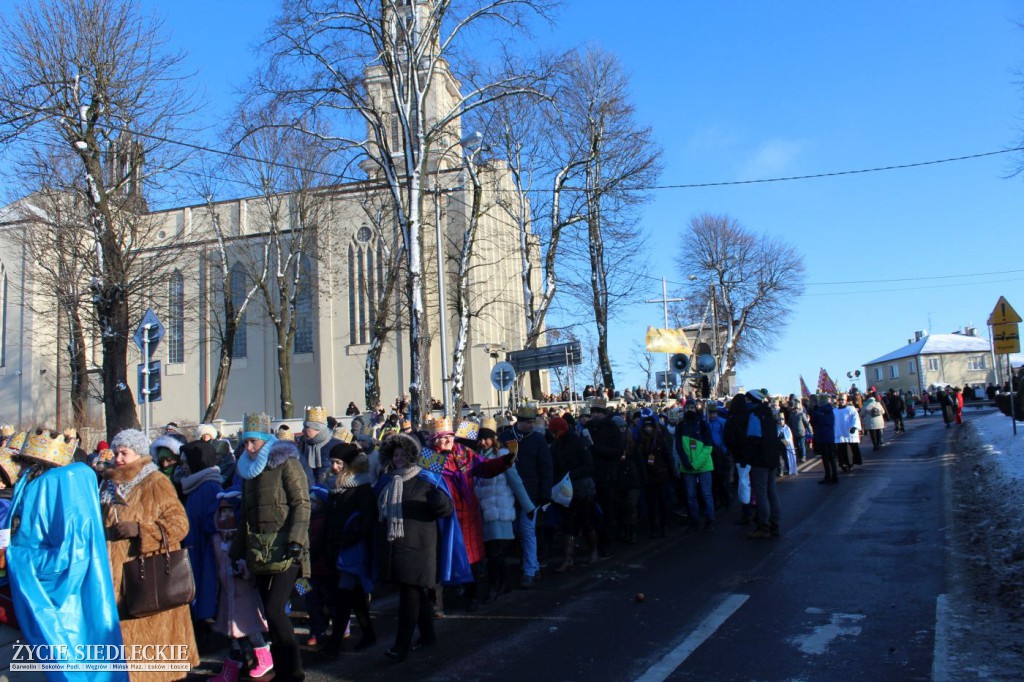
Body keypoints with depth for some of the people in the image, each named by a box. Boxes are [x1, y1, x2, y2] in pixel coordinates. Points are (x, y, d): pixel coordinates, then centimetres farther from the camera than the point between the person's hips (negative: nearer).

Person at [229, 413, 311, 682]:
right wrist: (239, 552, 18)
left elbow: (302, 504, -10)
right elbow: (245, 515, 21)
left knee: (274, 610, -12)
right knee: (271, 613, 7)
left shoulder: (286, 463, -4)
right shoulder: (248, 469, 17)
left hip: (285, 551, -7)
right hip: (260, 552, 7)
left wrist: (296, 539, -20)